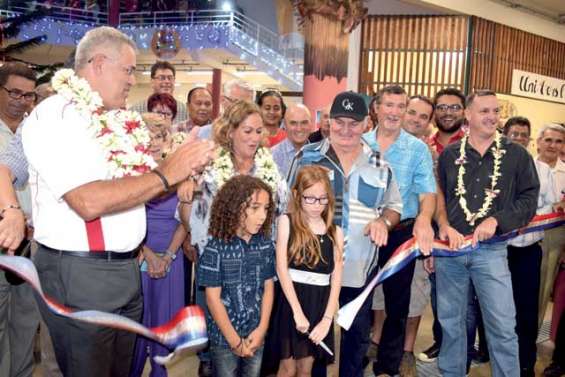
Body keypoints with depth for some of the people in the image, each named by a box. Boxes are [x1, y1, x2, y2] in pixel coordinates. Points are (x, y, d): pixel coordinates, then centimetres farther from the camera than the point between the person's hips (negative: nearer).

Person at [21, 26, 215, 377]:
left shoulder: (118, 119, 9)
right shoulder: (55, 116, -15)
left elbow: (135, 185, 15)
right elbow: (89, 201, -27)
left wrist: (184, 167, -3)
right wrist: (165, 173, -22)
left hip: (126, 268, 8)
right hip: (79, 274, -7)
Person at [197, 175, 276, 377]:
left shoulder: (266, 244, -3)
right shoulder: (216, 247, -16)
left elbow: (268, 288, 1)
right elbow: (213, 298, -14)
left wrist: (261, 329, -6)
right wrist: (234, 340, -11)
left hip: (256, 335, 4)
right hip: (224, 336, -3)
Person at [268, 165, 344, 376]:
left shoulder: (335, 232, 5)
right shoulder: (287, 222, -3)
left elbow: (336, 278, 1)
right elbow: (282, 268, -10)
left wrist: (327, 319, -9)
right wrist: (297, 311, -16)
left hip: (319, 303, 3)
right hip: (291, 300, -2)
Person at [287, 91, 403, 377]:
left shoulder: (379, 165, 5)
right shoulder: (307, 156, -2)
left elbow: (394, 206, 13)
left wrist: (383, 221, -10)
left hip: (359, 268, 2)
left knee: (358, 332, 17)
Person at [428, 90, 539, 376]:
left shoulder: (516, 154, 2)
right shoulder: (449, 154, 6)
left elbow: (529, 199, -1)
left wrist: (496, 220, -15)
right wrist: (442, 229, 9)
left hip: (491, 249, -1)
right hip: (449, 247, 2)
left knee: (503, 326, -2)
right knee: (450, 321, 13)